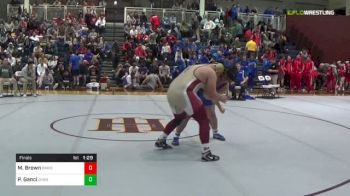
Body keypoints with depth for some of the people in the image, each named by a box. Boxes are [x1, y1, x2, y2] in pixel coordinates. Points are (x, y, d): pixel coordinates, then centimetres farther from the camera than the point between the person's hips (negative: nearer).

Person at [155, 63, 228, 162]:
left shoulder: (197, 67, 28)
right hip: (183, 93, -9)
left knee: (178, 118, 32)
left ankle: (160, 141, 41)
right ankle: (206, 153, 1)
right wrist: (221, 98, 22)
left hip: (171, 92, 9)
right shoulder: (211, 73, 4)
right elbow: (212, 95, 2)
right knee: (204, 121, 3)